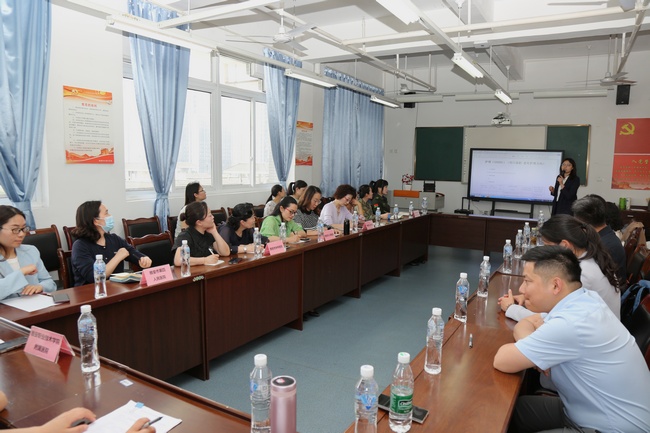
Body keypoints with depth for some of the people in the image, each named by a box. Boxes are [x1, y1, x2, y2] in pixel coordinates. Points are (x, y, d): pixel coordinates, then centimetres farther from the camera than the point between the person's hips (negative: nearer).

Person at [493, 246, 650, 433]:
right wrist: (533, 348, -13)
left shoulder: (570, 325, -32)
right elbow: (526, 324, 7)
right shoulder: (585, 299, -4)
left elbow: (501, 361, -27)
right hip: (601, 412, 8)